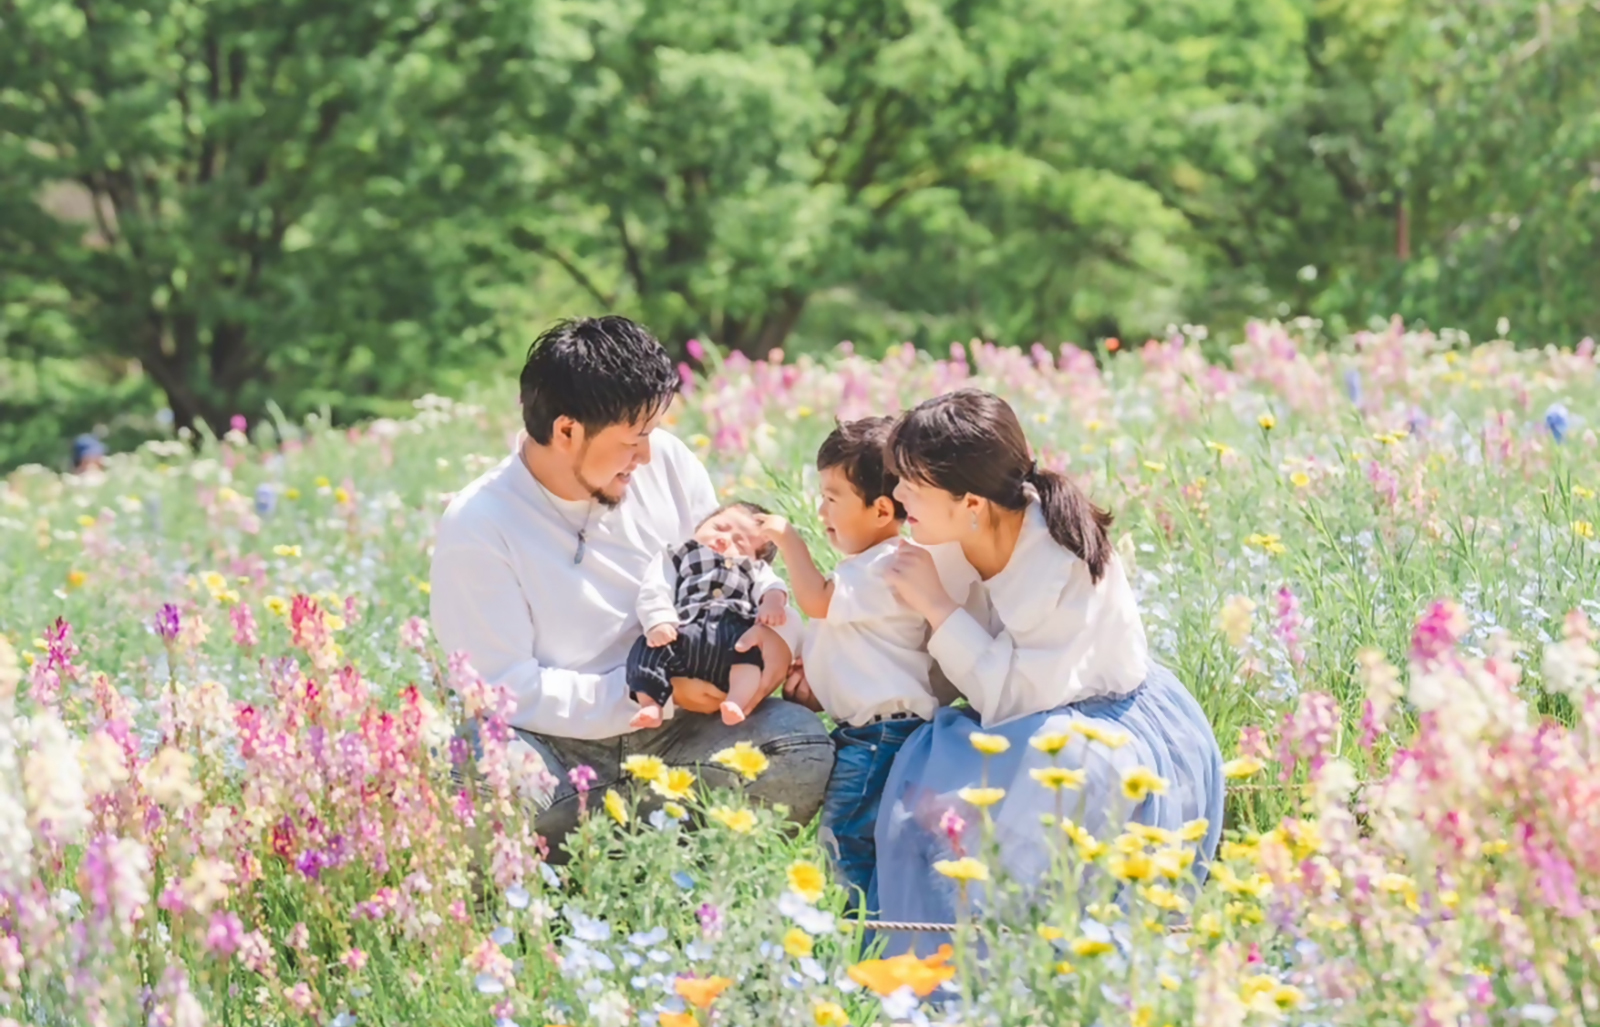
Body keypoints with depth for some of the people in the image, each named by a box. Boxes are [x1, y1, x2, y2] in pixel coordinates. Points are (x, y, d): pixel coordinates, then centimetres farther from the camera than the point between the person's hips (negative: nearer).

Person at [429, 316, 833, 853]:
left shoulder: (666, 462, 1)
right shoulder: (477, 528, -13)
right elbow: (509, 692, -16)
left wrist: (776, 626, -11)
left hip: (667, 729, 5)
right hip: (556, 745, -5)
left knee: (802, 742, -22)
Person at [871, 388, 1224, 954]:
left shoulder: (1068, 567, -26)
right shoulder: (950, 547, -8)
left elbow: (1014, 699, -27)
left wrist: (937, 607, -26)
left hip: (1125, 734, -7)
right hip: (1023, 733, 7)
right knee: (927, 772, -20)